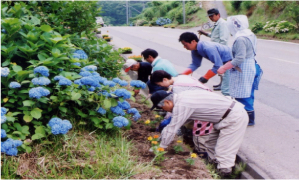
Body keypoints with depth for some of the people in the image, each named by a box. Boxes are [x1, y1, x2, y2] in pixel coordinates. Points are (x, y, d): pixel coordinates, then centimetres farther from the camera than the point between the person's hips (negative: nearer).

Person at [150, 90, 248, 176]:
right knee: (211, 145, 20)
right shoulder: (181, 98, 7)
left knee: (223, 152, -8)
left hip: (235, 117, -10)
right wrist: (161, 136, 26)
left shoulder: (181, 105, -22)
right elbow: (172, 123, 20)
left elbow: (172, 129, -16)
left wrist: (161, 147, -4)